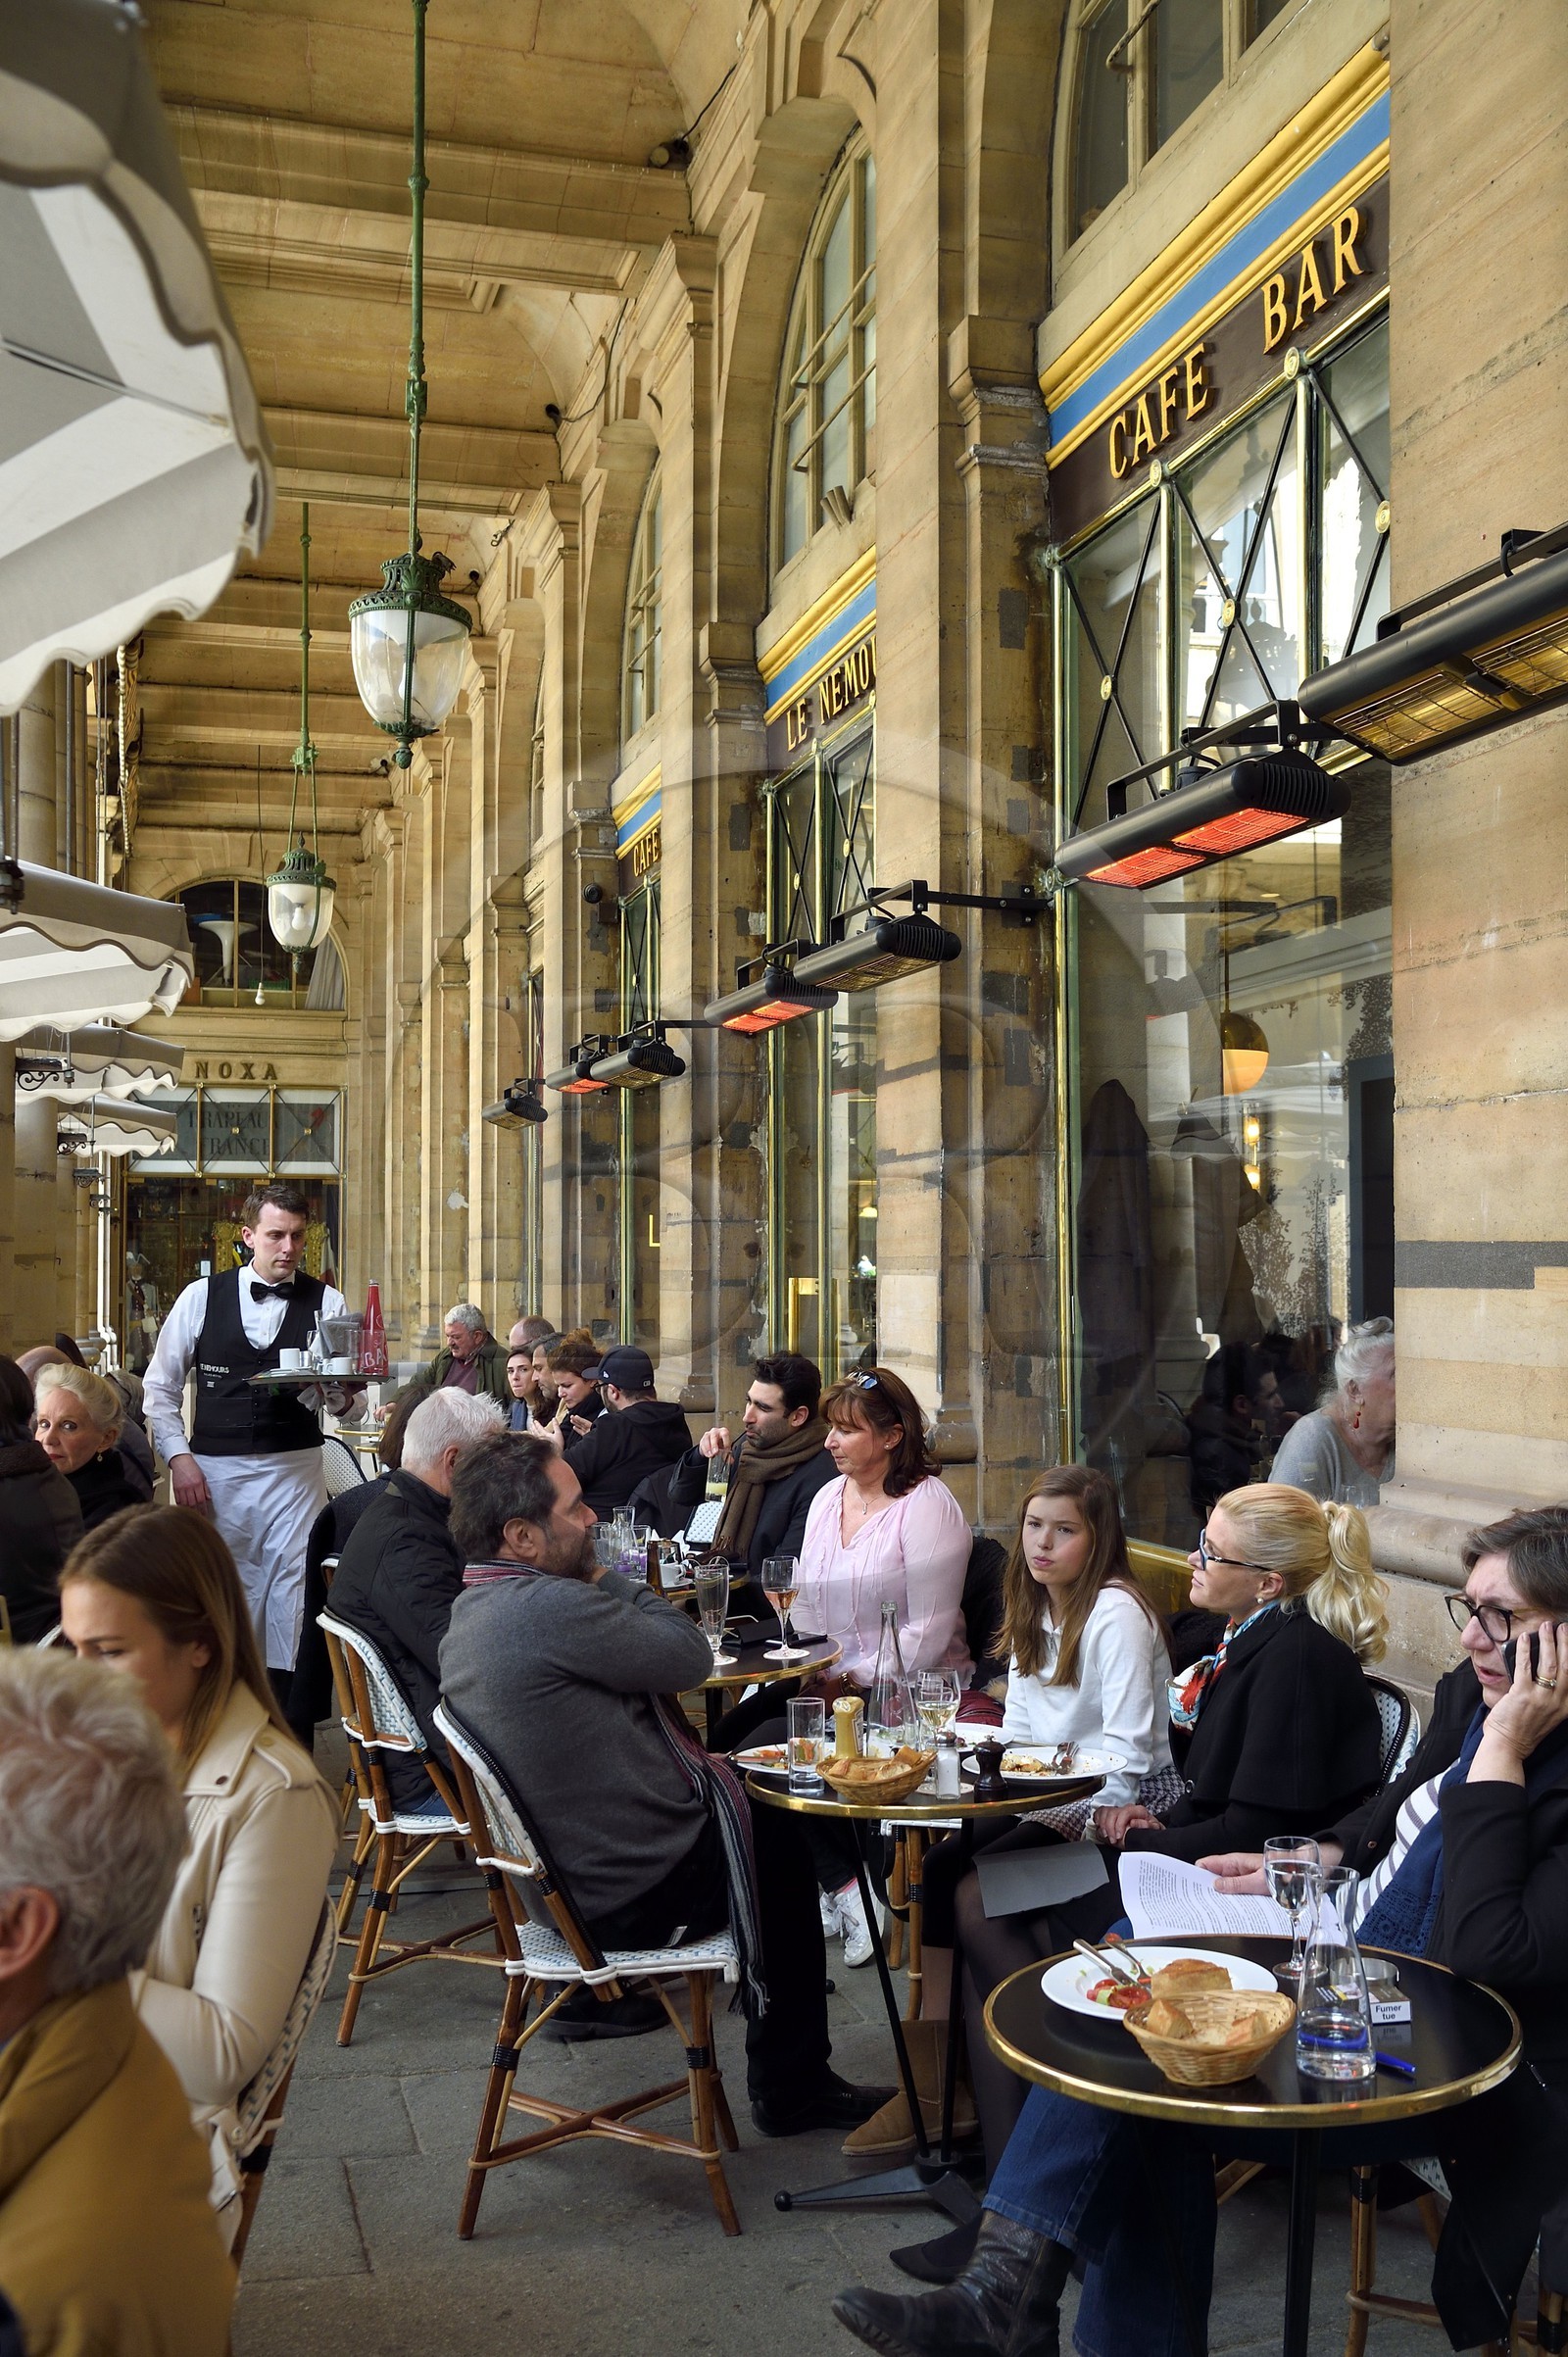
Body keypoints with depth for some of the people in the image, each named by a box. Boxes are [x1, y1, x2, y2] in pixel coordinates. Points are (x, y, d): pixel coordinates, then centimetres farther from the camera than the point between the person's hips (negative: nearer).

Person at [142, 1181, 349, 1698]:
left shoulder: (326, 1302, 1)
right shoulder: (202, 1296, 3)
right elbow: (160, 1385, 8)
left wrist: (342, 1394, -26)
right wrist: (178, 1456, -3)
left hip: (295, 1471, -1)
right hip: (214, 1471, 1)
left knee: (292, 1599, -4)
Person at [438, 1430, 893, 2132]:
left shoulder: (468, 1612, 3)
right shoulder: (548, 1606, -30)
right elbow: (690, 1656, -19)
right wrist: (608, 1576, -9)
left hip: (559, 1876, 9)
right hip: (636, 1895, -9)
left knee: (751, 1799, 26)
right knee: (788, 1838, 16)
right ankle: (792, 2088, 31)